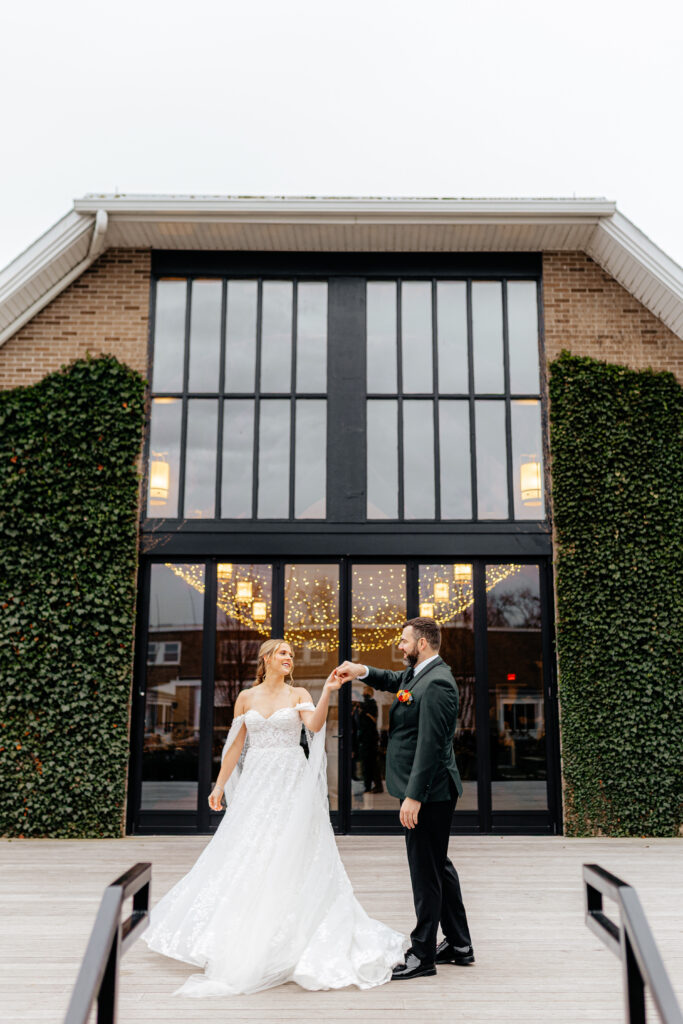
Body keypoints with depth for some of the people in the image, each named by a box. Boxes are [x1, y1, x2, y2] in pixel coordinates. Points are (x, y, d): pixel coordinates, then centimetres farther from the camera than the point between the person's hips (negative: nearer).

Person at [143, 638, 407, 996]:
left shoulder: (298, 694, 2)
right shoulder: (246, 697, 7)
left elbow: (314, 725, -16)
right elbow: (236, 745, 9)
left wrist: (327, 692, -27)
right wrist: (220, 785, 8)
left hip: (291, 782, -2)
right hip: (255, 782, 2)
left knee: (290, 856, -4)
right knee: (247, 857, 4)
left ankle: (287, 937, 7)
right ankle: (243, 936, 18)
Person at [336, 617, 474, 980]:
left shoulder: (436, 683, -21)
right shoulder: (418, 673, 10)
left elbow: (431, 744, -25)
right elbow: (393, 681, 29)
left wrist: (414, 796, -25)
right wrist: (363, 671, 7)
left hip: (429, 792, -11)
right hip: (429, 792, 11)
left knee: (426, 872, 0)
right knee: (439, 867, 18)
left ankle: (423, 954, 11)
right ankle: (459, 944, 30)